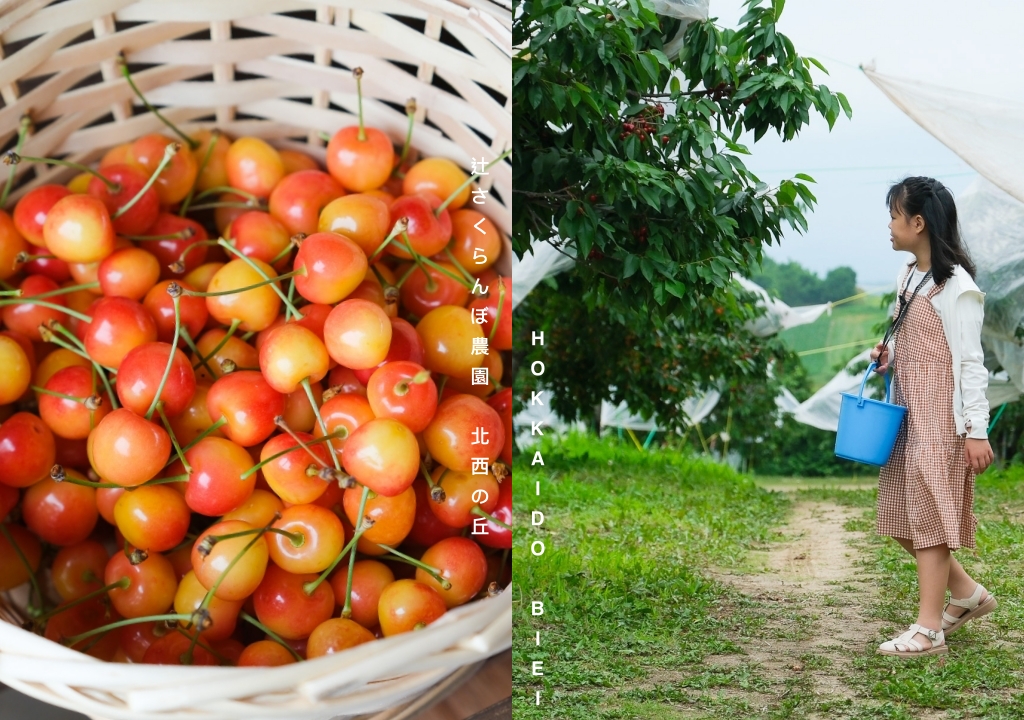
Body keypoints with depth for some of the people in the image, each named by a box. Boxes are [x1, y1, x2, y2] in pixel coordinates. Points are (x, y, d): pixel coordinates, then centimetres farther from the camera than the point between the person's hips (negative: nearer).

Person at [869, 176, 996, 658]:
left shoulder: (956, 286, -13)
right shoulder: (909, 277, 12)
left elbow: (970, 362, -14)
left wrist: (977, 430, -16)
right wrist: (888, 356, 2)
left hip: (941, 417, -9)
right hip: (909, 414, 9)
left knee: (928, 511, -6)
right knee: (903, 514, 10)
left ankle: (928, 629, -1)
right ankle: (966, 594, 26)